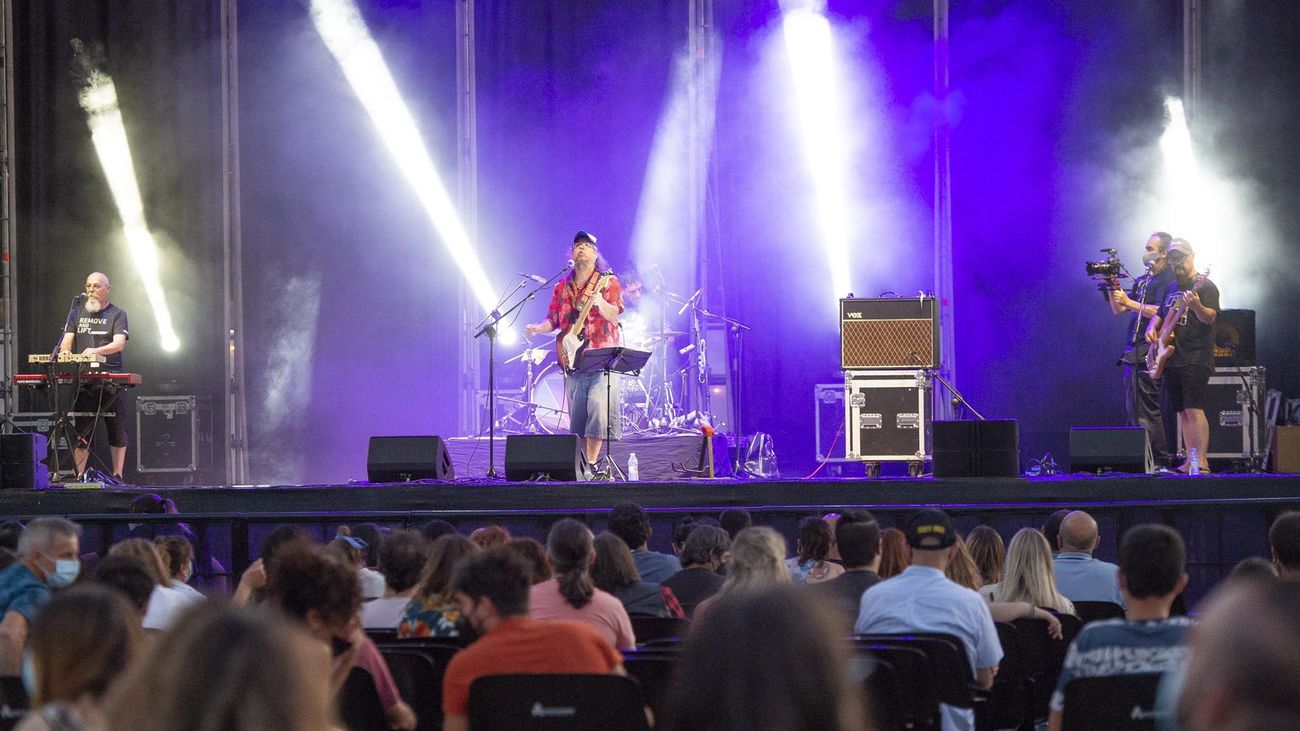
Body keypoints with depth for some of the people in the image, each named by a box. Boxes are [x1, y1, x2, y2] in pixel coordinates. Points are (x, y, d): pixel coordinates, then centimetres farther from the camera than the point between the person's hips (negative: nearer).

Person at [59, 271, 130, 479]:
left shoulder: (117, 314, 4)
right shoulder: (78, 313, 15)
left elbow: (119, 344, -10)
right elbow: (66, 343, 8)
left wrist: (96, 351, -28)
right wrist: (65, 354, -16)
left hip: (111, 381, -2)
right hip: (83, 381, 2)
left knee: (117, 430, -1)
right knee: (81, 432, -1)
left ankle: (117, 476, 5)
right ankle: (80, 477, 2)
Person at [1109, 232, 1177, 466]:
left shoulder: (1168, 280, -5)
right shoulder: (1142, 281, 22)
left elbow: (1160, 312, -17)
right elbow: (1117, 309, 20)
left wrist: (1130, 303, -17)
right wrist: (1112, 287, 5)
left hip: (1149, 354, -10)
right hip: (1134, 354, 10)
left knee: (1144, 410, -14)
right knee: (1133, 409, 9)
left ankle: (1159, 460, -13)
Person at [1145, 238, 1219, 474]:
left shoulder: (1205, 286, -3)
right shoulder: (1172, 287, 20)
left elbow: (1210, 318, -15)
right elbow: (1161, 314, 30)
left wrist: (1196, 306, -36)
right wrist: (1152, 328, 8)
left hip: (1196, 359, -8)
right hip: (1171, 359, 8)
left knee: (1194, 409, -16)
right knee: (1182, 412, 8)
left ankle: (1202, 461, -19)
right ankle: (1190, 461, 10)